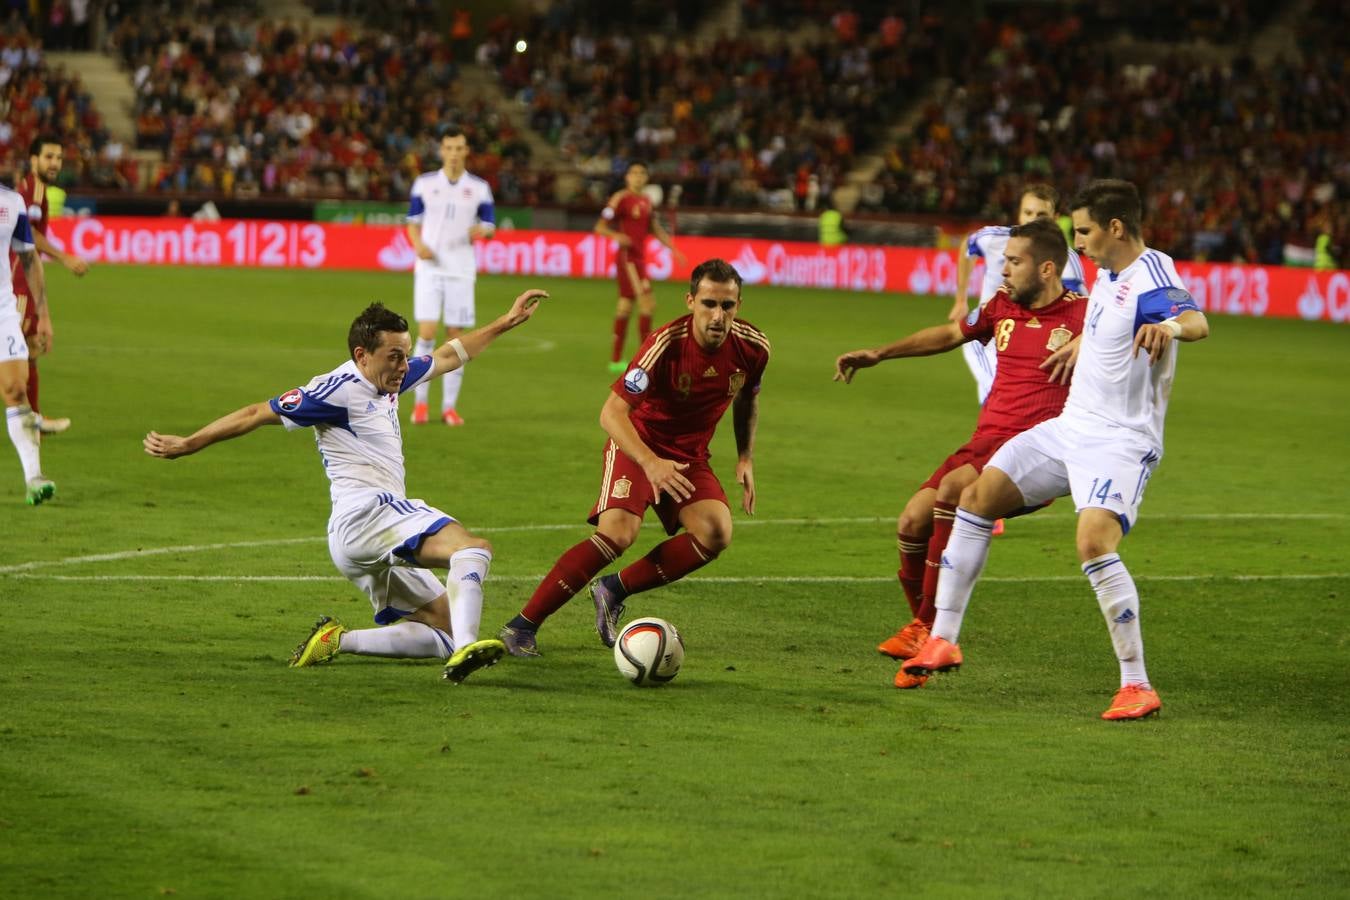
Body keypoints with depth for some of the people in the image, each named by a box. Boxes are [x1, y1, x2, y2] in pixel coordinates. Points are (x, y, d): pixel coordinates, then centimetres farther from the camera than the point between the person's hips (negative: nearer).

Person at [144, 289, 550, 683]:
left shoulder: (387, 381, 21)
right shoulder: (340, 389, -6)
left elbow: (447, 356, 37)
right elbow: (256, 414, -3)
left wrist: (506, 322, 40)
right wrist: (185, 445, -1)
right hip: (364, 513, -10)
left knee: (443, 624, 4)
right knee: (473, 547, -29)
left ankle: (337, 640, -2)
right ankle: (465, 648, -50)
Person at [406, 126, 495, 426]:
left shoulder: (479, 188, 4)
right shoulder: (424, 183, 4)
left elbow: (489, 224, 9)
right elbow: (413, 222, 9)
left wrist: (480, 231, -16)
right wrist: (418, 245, -12)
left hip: (461, 270, 1)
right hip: (430, 268, -1)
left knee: (455, 336, 0)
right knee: (427, 332, -11)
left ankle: (450, 406, 7)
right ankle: (420, 401, 1)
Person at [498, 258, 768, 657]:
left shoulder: (752, 347, -11)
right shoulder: (666, 344, -27)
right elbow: (612, 412, -29)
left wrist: (746, 458, 7)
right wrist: (651, 463, -43)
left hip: (690, 455, 5)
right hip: (639, 444, -5)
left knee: (716, 534, -22)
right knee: (618, 532, -28)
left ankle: (615, 591, -2)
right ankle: (522, 625, -21)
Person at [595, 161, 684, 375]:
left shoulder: (646, 200, 14)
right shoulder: (621, 199, -10)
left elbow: (655, 229, 24)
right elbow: (600, 227, -11)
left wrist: (673, 248, 18)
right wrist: (616, 236, -30)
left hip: (639, 258, 8)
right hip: (627, 258, -8)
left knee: (625, 306, 12)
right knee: (647, 303, -15)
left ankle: (616, 360, 17)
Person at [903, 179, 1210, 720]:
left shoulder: (1150, 276, -20)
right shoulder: (1109, 272, 8)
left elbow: (1197, 322, -42)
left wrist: (1170, 327, -63)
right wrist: (1075, 344, 48)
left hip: (1121, 442, -10)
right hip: (1070, 427, 10)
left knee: (1094, 541, -29)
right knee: (977, 498, 9)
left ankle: (1137, 685, -20)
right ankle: (943, 640, 17)